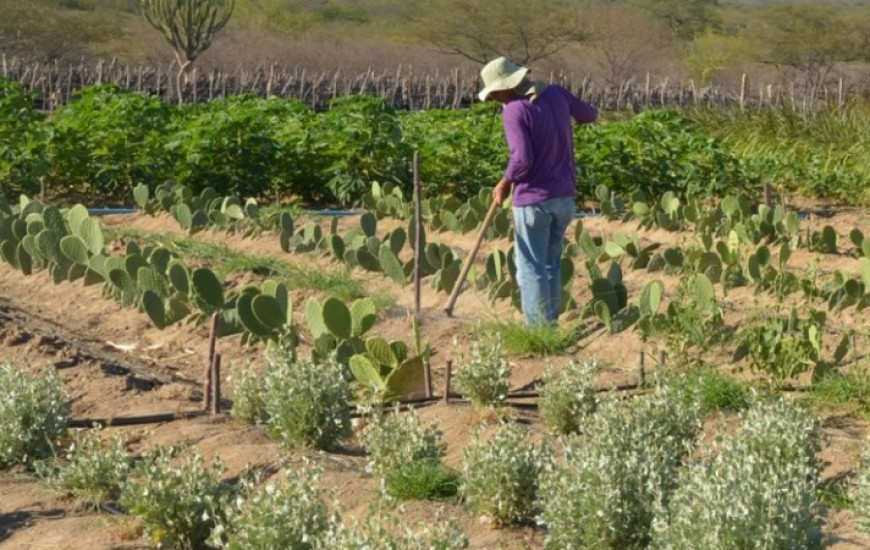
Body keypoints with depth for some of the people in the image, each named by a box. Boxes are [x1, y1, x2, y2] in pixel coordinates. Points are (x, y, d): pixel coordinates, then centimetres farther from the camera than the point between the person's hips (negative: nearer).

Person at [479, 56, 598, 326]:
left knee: (531, 268, 2)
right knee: (552, 263, 17)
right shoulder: (556, 94, 2)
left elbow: (522, 160, -24)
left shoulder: (515, 110, -18)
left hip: (533, 198, -7)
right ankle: (551, 323, 22)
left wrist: (505, 183, -7)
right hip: (564, 195, 7)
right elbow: (590, 114, 19)